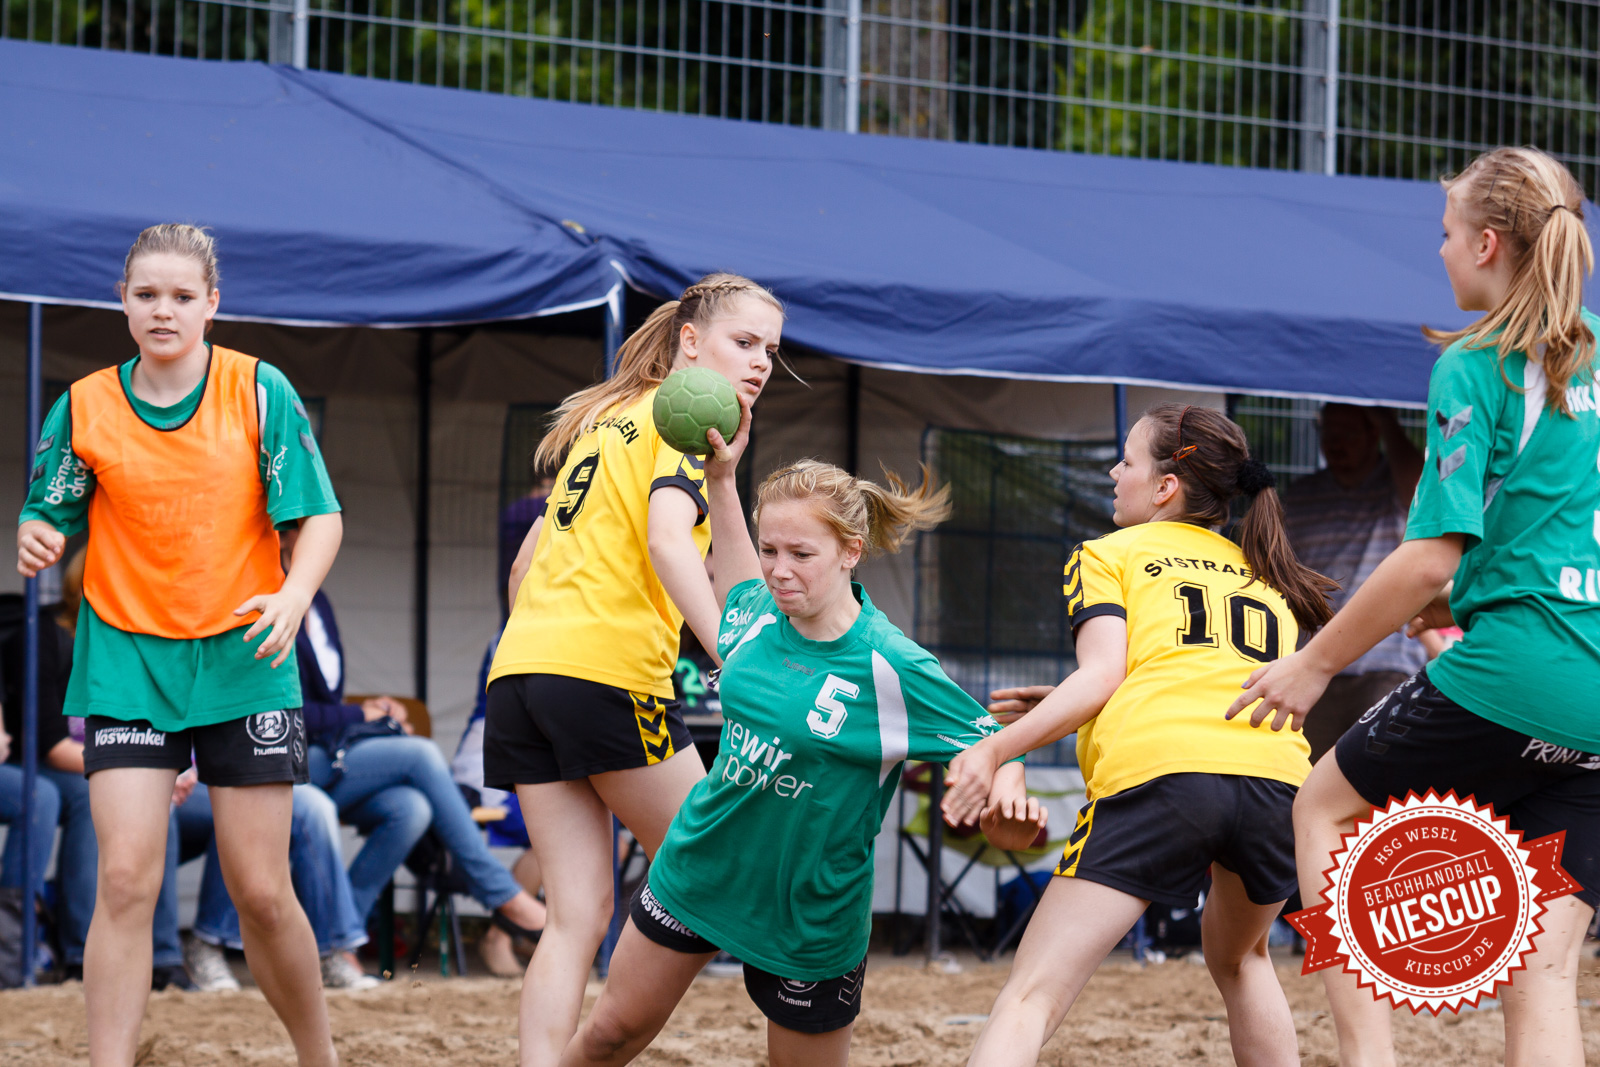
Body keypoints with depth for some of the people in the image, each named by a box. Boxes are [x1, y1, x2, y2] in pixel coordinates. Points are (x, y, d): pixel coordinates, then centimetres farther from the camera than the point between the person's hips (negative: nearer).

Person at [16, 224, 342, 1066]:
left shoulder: (260, 390, -2)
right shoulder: (85, 406, 1)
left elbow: (319, 516, -2)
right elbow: (47, 516, 7)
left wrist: (293, 596, -21)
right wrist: (37, 540, -17)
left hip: (242, 660, -1)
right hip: (126, 664, 1)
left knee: (261, 891, 1)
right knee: (126, 879, -13)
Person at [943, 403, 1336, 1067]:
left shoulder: (1108, 555, 19)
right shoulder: (1266, 575, 33)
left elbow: (1102, 675, 3)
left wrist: (996, 750, 3)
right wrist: (1063, 715, 35)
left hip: (1159, 771, -4)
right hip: (1279, 778, 4)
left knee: (1031, 999, -7)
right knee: (1238, 957, 33)